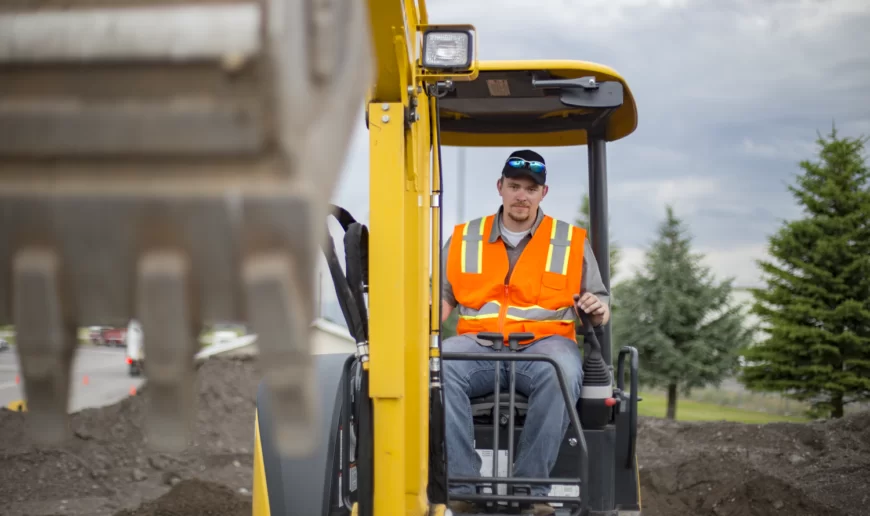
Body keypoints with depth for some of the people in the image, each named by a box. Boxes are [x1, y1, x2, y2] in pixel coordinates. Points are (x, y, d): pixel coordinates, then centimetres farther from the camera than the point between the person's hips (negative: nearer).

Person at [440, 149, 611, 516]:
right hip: (477, 345, 1)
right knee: (437, 367, -33)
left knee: (561, 374, -38)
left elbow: (598, 305, 18)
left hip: (544, 343, -1)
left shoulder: (572, 242, 16)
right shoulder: (463, 239, 19)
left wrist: (599, 309, -6)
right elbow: (443, 297, 18)